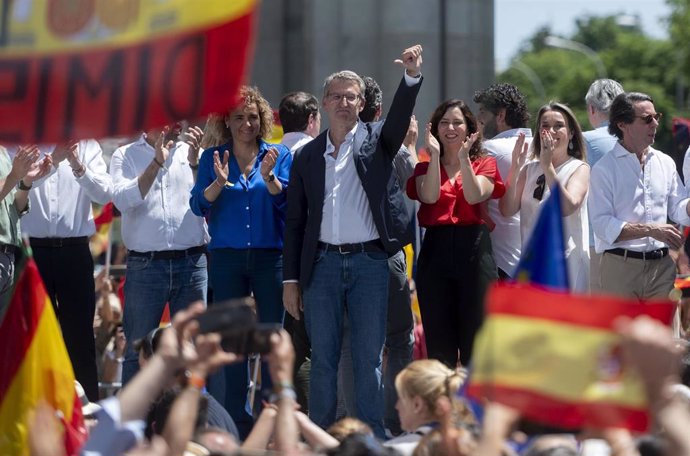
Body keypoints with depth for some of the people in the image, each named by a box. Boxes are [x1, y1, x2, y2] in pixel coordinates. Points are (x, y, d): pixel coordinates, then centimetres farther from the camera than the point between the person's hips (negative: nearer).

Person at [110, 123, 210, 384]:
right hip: (145, 264, -2)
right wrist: (156, 162, -12)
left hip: (192, 262, 2)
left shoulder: (192, 154, 12)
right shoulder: (125, 156, 7)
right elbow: (123, 200, -9)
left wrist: (195, 163, -9)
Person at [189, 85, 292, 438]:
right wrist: (218, 184, -20)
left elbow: (287, 204, -6)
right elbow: (198, 204, -2)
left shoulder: (279, 156, 4)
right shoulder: (212, 158, 7)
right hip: (227, 259, 1)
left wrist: (268, 176, -22)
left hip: (270, 257, -1)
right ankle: (236, 420, 10)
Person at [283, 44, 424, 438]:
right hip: (323, 263, 2)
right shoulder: (307, 156, 10)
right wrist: (291, 279, 6)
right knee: (323, 360, 5)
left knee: (369, 360, 1)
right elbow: (295, 222, 10)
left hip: (369, 261, -2)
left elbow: (401, 113, -15)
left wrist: (413, 75, -34)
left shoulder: (376, 140, 6)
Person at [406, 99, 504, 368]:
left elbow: (475, 196, -10)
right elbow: (429, 196, -8)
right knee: (439, 345, 1)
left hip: (474, 252, -1)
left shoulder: (484, 165, 10)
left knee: (475, 342, -1)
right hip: (435, 252, 1)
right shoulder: (425, 168, 13)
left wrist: (464, 157, -14)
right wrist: (435, 154, -9)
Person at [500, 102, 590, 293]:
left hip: (566, 261, -4)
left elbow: (567, 207, -19)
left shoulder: (579, 169, -1)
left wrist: (548, 166, -22)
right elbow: (507, 209, 0)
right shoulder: (530, 170, 11)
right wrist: (515, 168, -10)